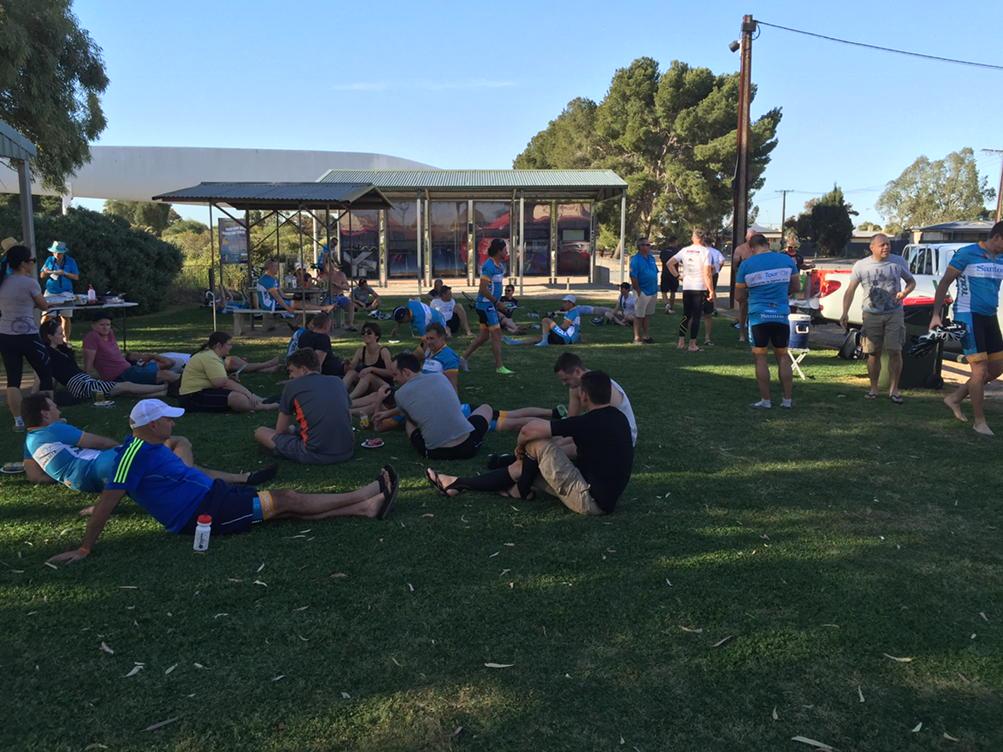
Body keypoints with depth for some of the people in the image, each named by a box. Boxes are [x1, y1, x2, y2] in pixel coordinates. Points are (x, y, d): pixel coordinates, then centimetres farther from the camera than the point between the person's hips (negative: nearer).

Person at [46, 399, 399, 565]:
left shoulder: (149, 446, 10)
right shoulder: (135, 454, -18)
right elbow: (108, 501, -20)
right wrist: (84, 548, -21)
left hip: (212, 495, 10)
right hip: (206, 513, -10)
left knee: (288, 501, 2)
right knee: (287, 500, -8)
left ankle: (366, 507, 1)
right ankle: (368, 495, -1)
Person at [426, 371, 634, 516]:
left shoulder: (589, 422, -22)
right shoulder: (617, 417, 6)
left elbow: (529, 429, -23)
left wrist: (520, 445, 0)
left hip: (591, 501, -9)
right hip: (606, 497, 9)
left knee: (536, 442, -9)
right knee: (524, 466, 12)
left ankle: (521, 491, 17)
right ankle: (459, 484, 19)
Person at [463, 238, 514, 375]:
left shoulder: (500, 265, 12)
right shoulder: (489, 266, -18)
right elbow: (483, 289, -23)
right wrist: (496, 301, -14)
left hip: (491, 304, 10)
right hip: (486, 304, -10)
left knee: (484, 335, 13)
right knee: (496, 334, -7)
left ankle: (464, 358, 21)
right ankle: (499, 367, -2)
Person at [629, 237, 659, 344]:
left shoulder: (651, 258, 11)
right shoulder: (636, 259, -13)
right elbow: (633, 277, -16)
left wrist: (656, 289, 14)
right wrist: (638, 291, -17)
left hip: (653, 291, 8)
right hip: (643, 292, -8)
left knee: (648, 314, 16)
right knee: (639, 315, 0)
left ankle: (645, 335, 27)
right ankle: (637, 338, 6)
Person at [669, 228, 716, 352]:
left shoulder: (685, 250, 4)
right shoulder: (705, 251, -9)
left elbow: (670, 263, 3)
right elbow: (707, 273, -14)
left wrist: (677, 275, 9)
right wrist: (711, 290, -9)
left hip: (686, 287, 4)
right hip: (700, 288, -4)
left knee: (686, 315, 14)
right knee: (696, 316, 2)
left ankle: (681, 342, 14)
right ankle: (692, 344, 3)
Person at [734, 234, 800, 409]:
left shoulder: (746, 265, -4)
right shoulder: (786, 260, 3)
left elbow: (738, 296, 2)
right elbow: (796, 286, 14)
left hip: (758, 315, -2)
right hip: (781, 314, 2)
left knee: (760, 357, 6)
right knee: (782, 356, 12)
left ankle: (765, 400, 6)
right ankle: (788, 399, 14)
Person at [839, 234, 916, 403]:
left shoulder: (899, 262, 3)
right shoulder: (861, 265, 0)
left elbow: (911, 281, 12)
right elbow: (850, 290, 1)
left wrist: (905, 292, -11)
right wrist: (845, 313, -8)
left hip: (894, 313, 0)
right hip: (872, 315, 0)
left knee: (895, 351, -6)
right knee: (873, 353, 5)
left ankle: (893, 389, 4)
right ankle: (873, 388, 18)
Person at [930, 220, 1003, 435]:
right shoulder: (966, 254, -9)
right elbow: (944, 283, -8)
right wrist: (936, 315, -13)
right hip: (969, 316, -8)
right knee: (980, 369, -8)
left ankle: (955, 398, 22)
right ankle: (979, 421, 2)